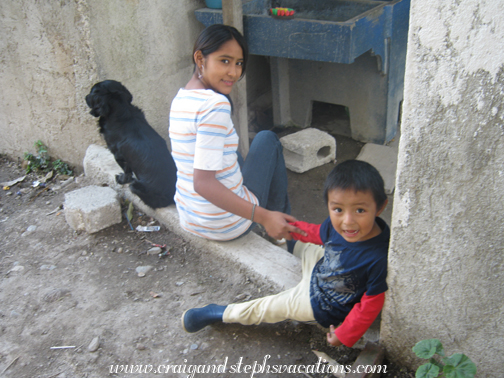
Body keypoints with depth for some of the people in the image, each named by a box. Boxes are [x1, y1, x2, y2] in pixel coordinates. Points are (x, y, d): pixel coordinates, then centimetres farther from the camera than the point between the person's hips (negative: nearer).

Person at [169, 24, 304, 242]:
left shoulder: (181, 98, 3)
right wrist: (264, 217, -31)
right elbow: (203, 183, -31)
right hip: (227, 227, -8)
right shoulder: (215, 104, -25)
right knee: (267, 140, 9)